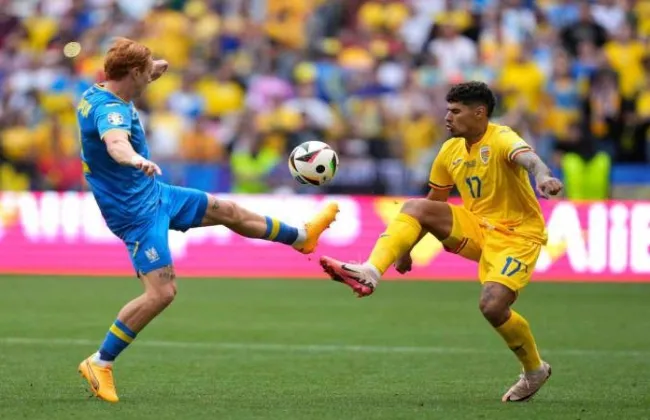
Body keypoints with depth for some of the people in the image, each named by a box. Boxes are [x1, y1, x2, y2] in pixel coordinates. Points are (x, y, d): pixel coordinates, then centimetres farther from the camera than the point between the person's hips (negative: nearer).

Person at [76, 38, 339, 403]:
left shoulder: (97, 94, 2)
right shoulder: (109, 109, -29)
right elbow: (115, 142, -53)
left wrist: (151, 69, 42)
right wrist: (136, 160, -73)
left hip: (154, 194, 10)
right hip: (137, 212, -10)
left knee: (227, 211, 21)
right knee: (162, 292, -16)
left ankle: (301, 236, 42)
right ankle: (100, 363, -7)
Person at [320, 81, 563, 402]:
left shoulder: (500, 139, -18)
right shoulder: (451, 151, 5)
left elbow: (526, 157, -42)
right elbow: (433, 202, 17)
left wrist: (543, 176, -65)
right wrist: (406, 248, 18)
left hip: (516, 235, -7)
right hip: (476, 228, 7)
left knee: (492, 306, -25)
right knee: (414, 207, -14)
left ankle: (535, 370, 2)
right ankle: (370, 273, -28)